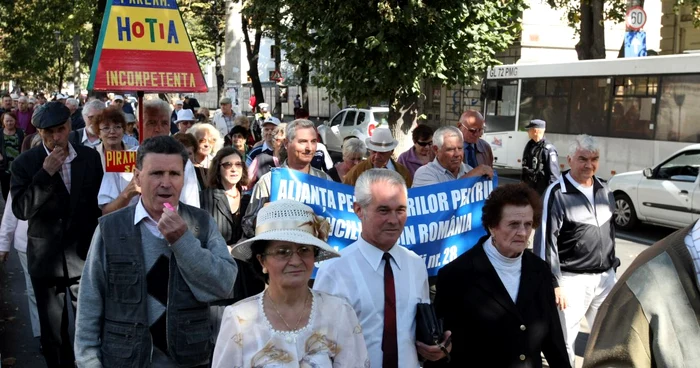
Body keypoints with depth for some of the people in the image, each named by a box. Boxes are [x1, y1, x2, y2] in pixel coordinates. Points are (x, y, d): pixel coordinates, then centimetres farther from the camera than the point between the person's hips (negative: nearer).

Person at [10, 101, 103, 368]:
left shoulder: (90, 157, 0)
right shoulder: (24, 163, -6)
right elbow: (21, 210, -15)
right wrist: (45, 174, -23)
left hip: (84, 254, 1)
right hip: (46, 258, 0)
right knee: (53, 331, 12)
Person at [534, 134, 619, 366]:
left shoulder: (603, 190, 8)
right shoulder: (557, 193, -13)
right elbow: (545, 241, -15)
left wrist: (612, 266, 20)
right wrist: (553, 283, -16)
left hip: (605, 276, 6)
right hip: (572, 279, -6)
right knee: (564, 339, 3)